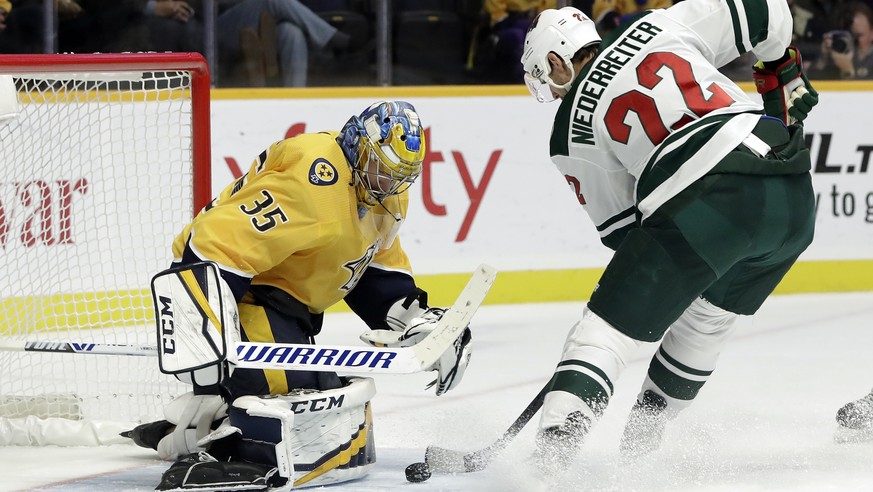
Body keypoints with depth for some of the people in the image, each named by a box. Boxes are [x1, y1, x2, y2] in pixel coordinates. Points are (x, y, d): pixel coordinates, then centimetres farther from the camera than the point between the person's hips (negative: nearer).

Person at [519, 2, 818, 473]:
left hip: (703, 208, -6)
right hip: (794, 195, 6)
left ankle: (551, 451, -15)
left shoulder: (572, 127, 12)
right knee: (709, 313, 29)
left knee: (606, 328, 1)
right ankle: (643, 437, 35)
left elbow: (620, 226, 16)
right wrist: (783, 73, 34)